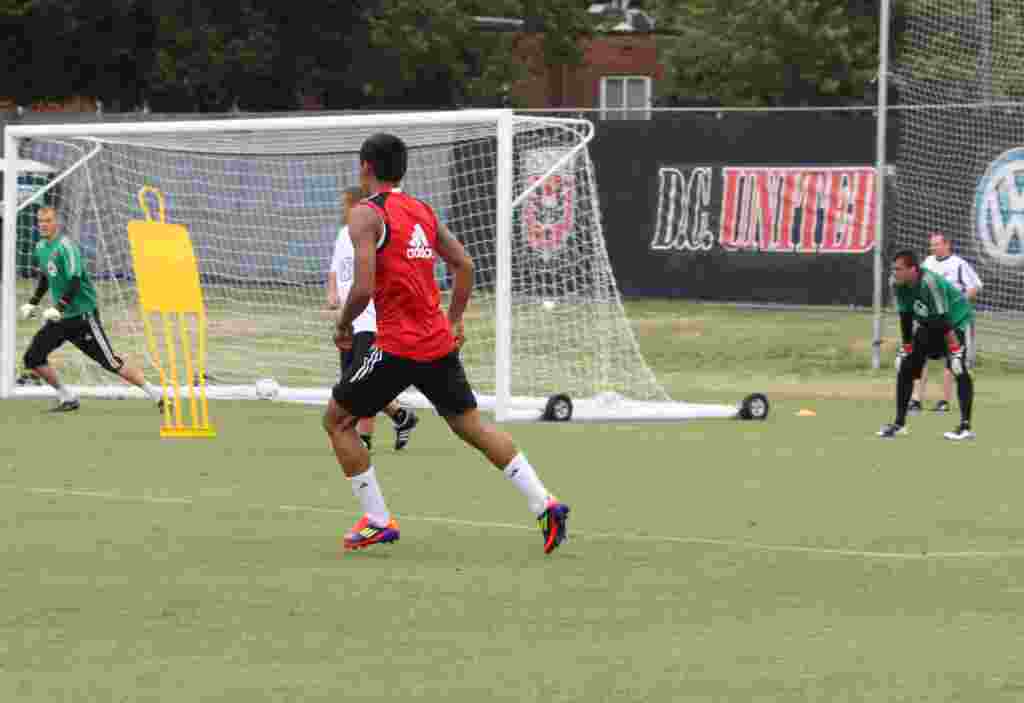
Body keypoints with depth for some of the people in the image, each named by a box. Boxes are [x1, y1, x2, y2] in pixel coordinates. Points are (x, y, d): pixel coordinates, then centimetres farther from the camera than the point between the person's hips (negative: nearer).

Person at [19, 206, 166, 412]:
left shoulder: (65, 246, -16)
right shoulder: (41, 247, 10)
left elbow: (75, 281, -25)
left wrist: (58, 308, -29)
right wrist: (32, 303, 20)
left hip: (82, 314, -8)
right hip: (59, 318, 8)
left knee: (111, 362, -9)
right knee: (33, 358, -2)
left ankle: (157, 395, -1)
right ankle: (67, 399, 12)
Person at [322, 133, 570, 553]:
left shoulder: (366, 214, -9)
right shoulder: (422, 211, 14)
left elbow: (364, 287, -18)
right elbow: (464, 266, 16)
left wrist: (343, 325, -1)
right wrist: (454, 320, 25)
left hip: (398, 346, -7)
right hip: (439, 342, 7)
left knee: (337, 420, 9)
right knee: (471, 426, 14)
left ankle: (377, 522, 7)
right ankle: (545, 505, 4)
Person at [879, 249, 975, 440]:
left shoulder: (929, 283, -34)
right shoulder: (898, 284, -14)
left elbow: (944, 321, -34)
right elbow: (905, 318, -3)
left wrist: (954, 351, -33)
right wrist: (906, 347, 1)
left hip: (957, 320, -8)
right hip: (928, 324, 8)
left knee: (959, 369, -21)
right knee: (904, 366, 6)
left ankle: (965, 427, -19)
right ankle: (899, 423, 16)